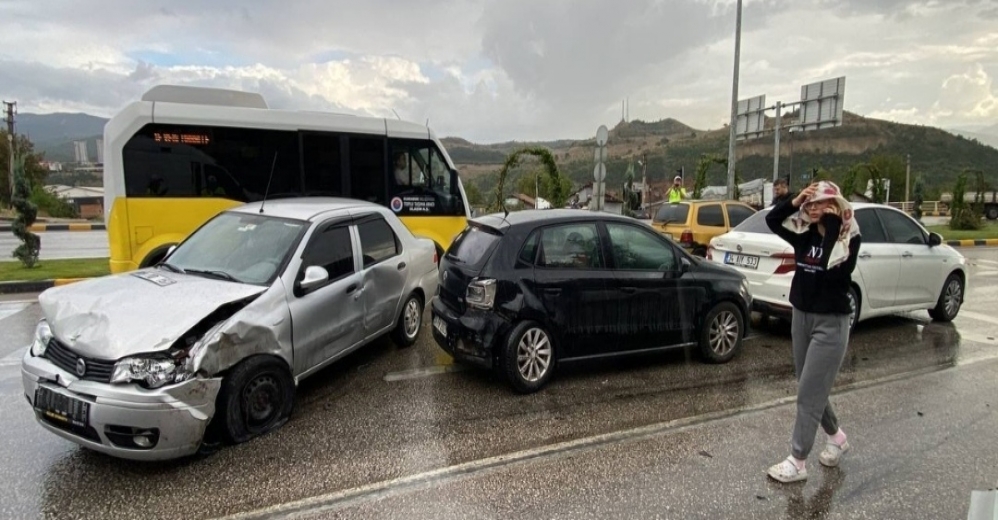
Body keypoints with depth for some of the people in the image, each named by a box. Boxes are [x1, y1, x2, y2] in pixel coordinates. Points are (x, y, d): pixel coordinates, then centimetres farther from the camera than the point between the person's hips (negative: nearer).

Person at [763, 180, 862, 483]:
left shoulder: (849, 239, -12)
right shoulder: (805, 234, 3)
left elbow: (835, 270, -27)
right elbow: (771, 220, -1)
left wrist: (832, 227, -22)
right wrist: (795, 202, -15)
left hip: (831, 322, -6)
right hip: (801, 316, 6)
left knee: (809, 394, -3)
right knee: (812, 389, 18)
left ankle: (797, 462, 8)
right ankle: (837, 437, 42)